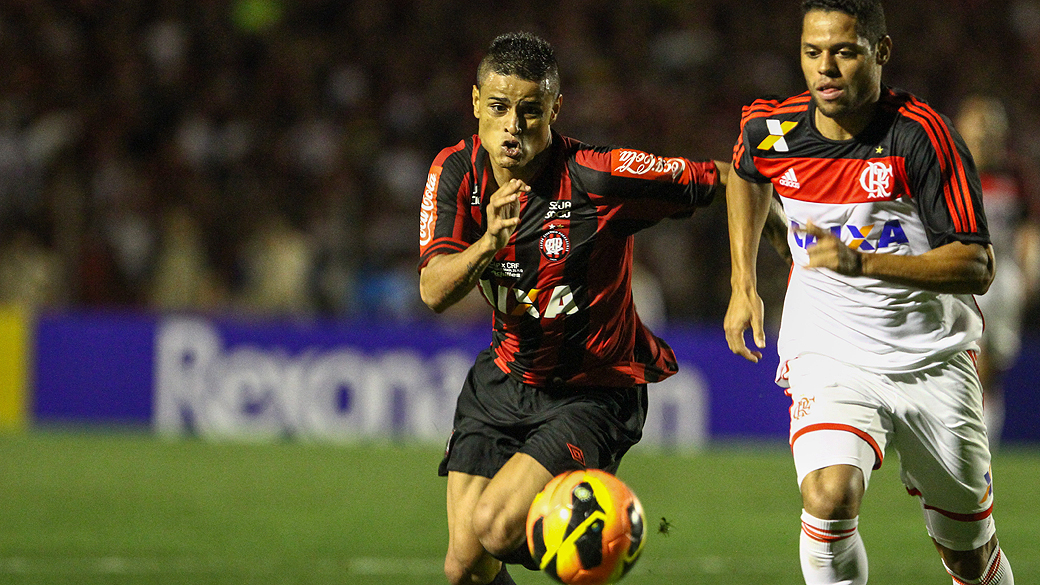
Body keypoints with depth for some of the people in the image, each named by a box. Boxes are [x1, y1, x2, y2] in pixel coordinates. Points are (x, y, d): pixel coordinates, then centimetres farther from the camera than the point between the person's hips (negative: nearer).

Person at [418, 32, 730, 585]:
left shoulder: (599, 176, -22)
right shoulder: (457, 172, -8)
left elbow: (727, 178, -13)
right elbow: (433, 291, -18)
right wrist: (489, 244, -37)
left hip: (593, 391, -5)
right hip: (504, 379, 5)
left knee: (496, 528, -23)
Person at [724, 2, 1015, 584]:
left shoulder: (923, 135, -17)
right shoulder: (770, 129, -5)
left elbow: (977, 268, -20)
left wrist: (864, 262, -32)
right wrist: (743, 285, 16)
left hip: (933, 358, -1)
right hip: (828, 355, 1)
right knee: (829, 498, -29)